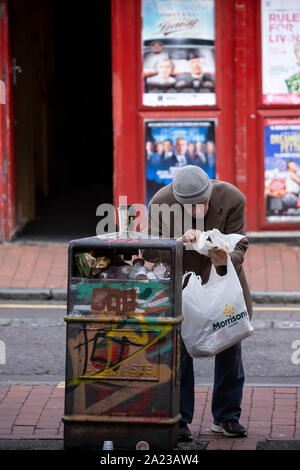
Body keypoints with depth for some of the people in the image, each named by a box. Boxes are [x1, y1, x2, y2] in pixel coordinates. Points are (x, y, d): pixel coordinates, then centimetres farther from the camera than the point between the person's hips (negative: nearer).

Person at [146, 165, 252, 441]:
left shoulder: (232, 199, -24)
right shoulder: (160, 203, -24)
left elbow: (239, 246, -18)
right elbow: (151, 252, -22)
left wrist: (224, 259, -41)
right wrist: (178, 242, -42)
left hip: (222, 280, 1)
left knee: (230, 346, 5)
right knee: (179, 347, -6)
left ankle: (226, 417, 19)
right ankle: (179, 420, 3)